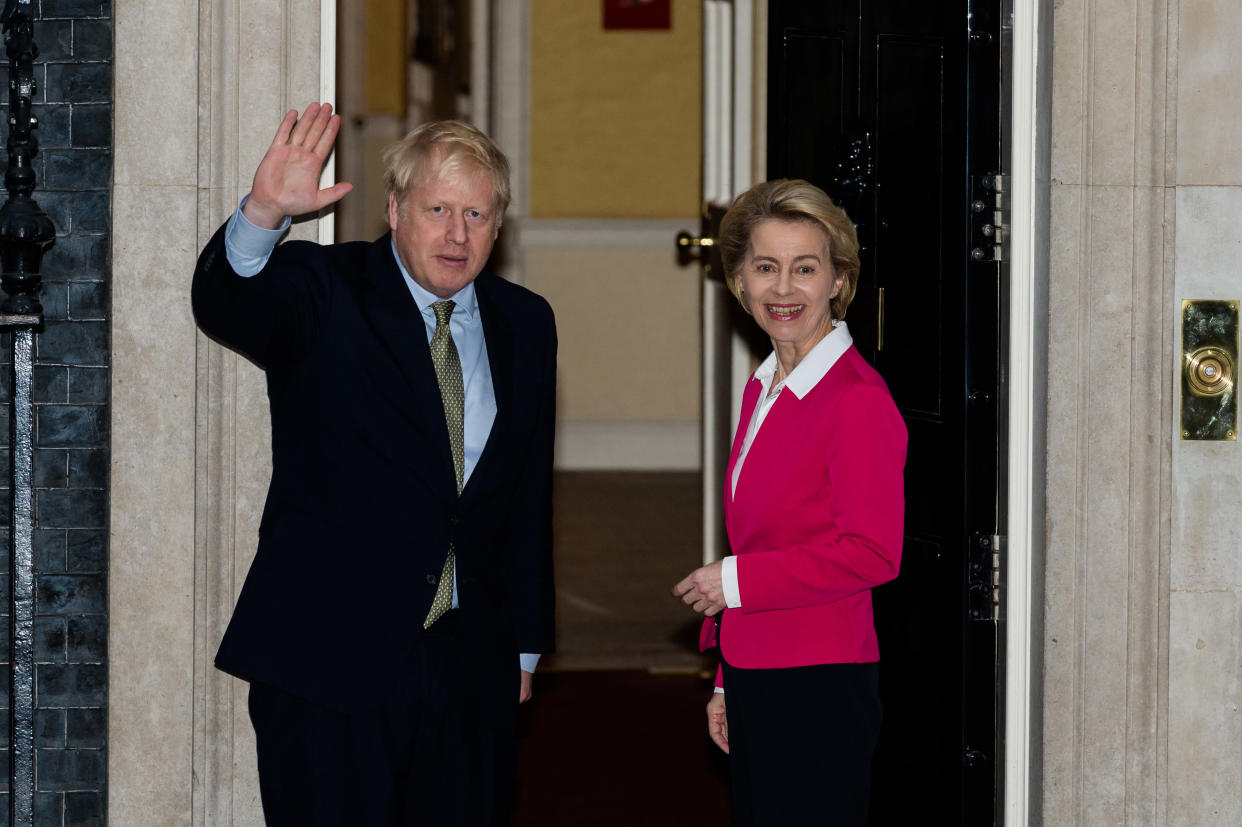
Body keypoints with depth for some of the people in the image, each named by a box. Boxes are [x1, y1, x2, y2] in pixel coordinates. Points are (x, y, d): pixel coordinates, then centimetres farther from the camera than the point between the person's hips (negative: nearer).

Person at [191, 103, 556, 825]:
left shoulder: (525, 324, 11)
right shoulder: (320, 293, -3)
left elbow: (531, 493, 15)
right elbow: (223, 307, -25)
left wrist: (525, 645, 16)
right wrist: (264, 213, -44)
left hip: (471, 670, 4)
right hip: (328, 664, -4)